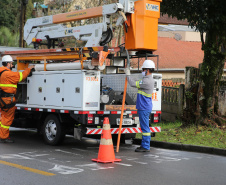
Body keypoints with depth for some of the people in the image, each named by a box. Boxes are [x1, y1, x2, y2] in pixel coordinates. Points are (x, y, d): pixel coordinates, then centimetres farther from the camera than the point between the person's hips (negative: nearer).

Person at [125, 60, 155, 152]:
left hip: (144, 108, -11)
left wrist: (128, 74, -6)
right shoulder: (149, 80, 16)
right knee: (144, 126, 15)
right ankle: (144, 145, 21)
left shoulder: (147, 81, -19)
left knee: (145, 127, -6)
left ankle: (146, 147, -3)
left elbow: (133, 84, -18)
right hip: (143, 107, 11)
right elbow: (137, 84, 23)